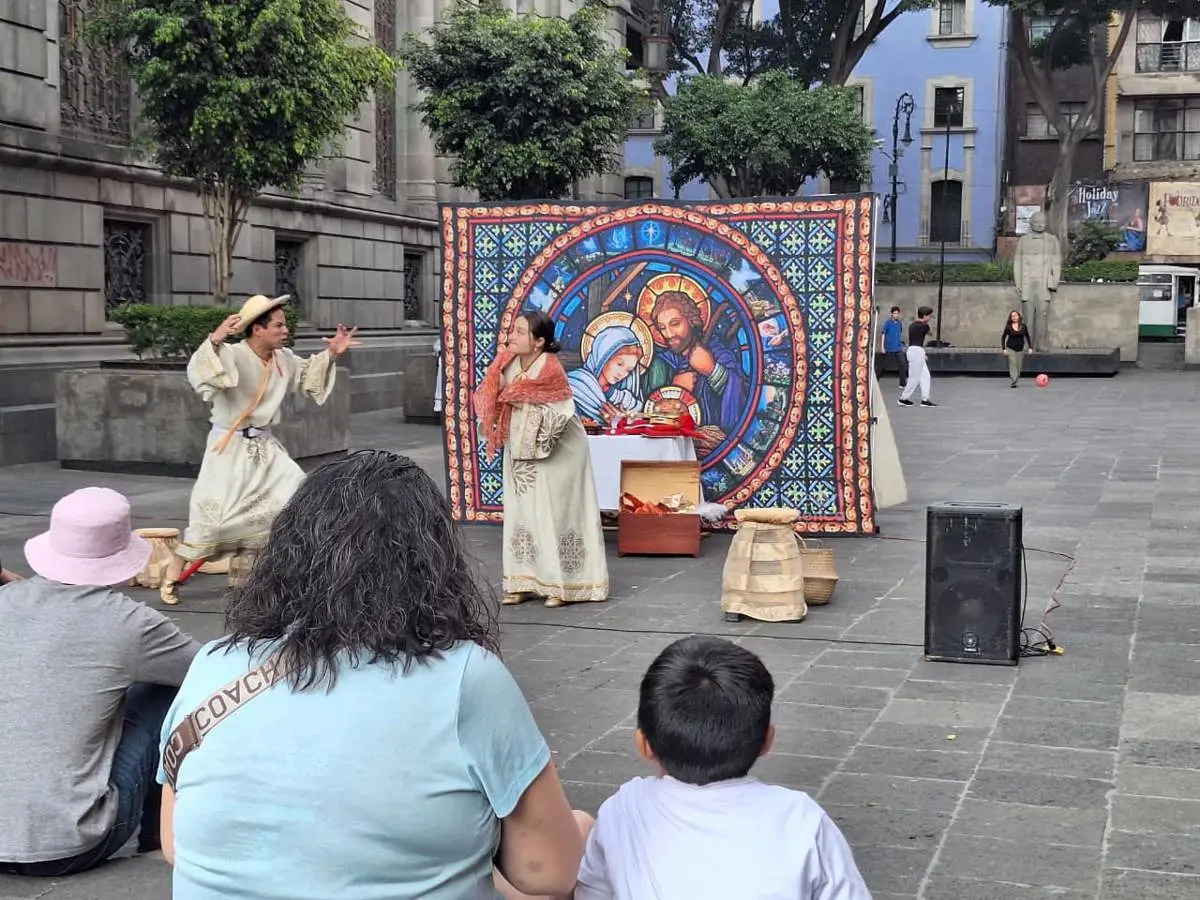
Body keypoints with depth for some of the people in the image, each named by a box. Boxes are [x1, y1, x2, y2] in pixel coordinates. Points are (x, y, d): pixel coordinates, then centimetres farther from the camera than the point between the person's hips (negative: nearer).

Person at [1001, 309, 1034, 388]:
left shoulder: (1023, 326, 2)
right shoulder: (1008, 327, -3)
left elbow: (1027, 337, 9)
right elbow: (1003, 337, 1)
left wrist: (1030, 347, 2)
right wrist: (1004, 349, -6)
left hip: (1020, 348, 3)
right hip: (1010, 348, -3)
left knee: (1019, 366, 4)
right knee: (1012, 364, -14)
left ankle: (1015, 381, 16)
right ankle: (1012, 382, -18)